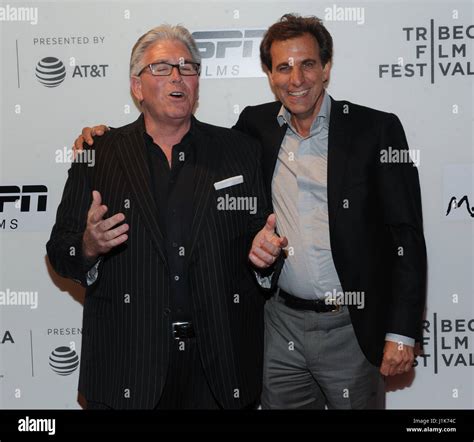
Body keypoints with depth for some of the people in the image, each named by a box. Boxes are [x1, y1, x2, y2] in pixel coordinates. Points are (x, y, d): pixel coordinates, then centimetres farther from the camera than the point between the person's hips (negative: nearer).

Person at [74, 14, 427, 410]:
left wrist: (401, 333, -11)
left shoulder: (377, 129, -7)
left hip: (352, 328, -3)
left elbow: (407, 236, -7)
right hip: (281, 322, 3)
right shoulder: (256, 125, 3)